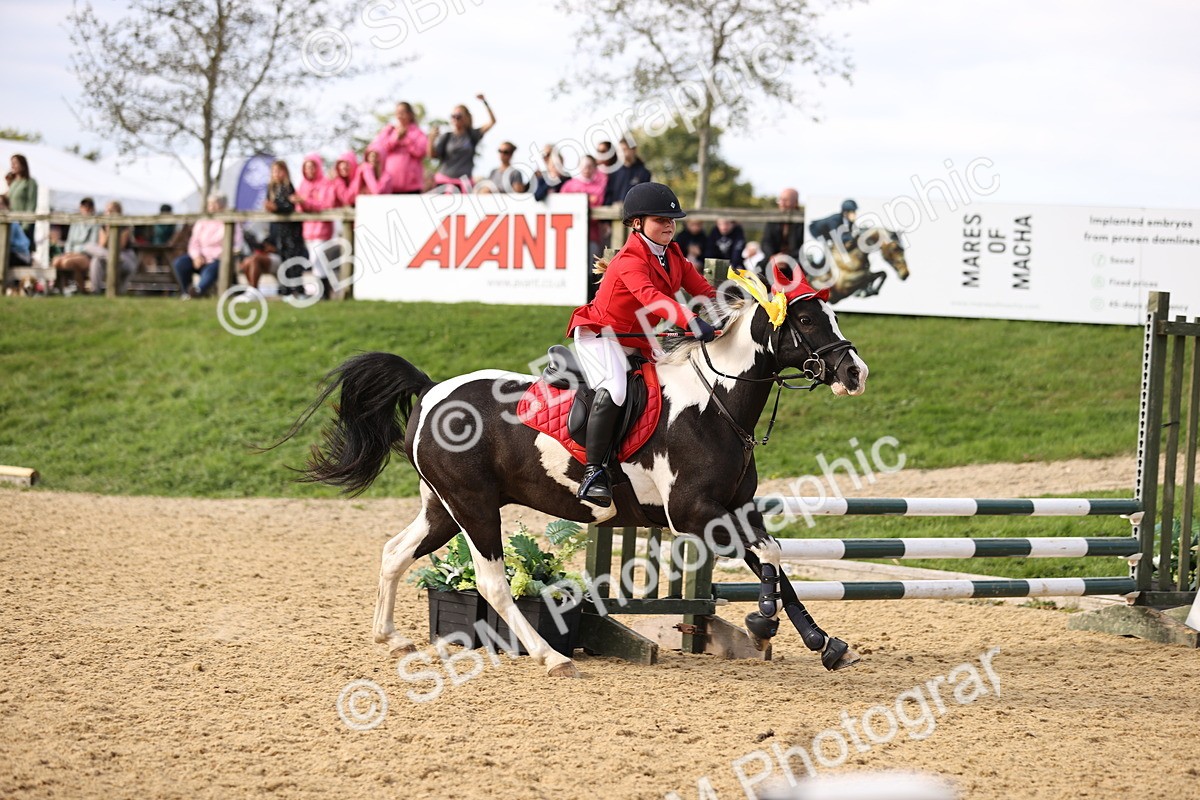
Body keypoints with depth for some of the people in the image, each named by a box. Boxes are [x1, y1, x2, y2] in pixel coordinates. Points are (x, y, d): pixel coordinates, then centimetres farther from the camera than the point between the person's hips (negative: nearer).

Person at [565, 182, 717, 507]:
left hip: (637, 343, 9)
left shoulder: (673, 257, 6)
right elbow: (649, 296, -40)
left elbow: (701, 288, 2)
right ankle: (593, 471, -32)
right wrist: (690, 322, -54)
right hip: (599, 336, -9)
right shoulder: (630, 260, -22)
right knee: (614, 389, -32)